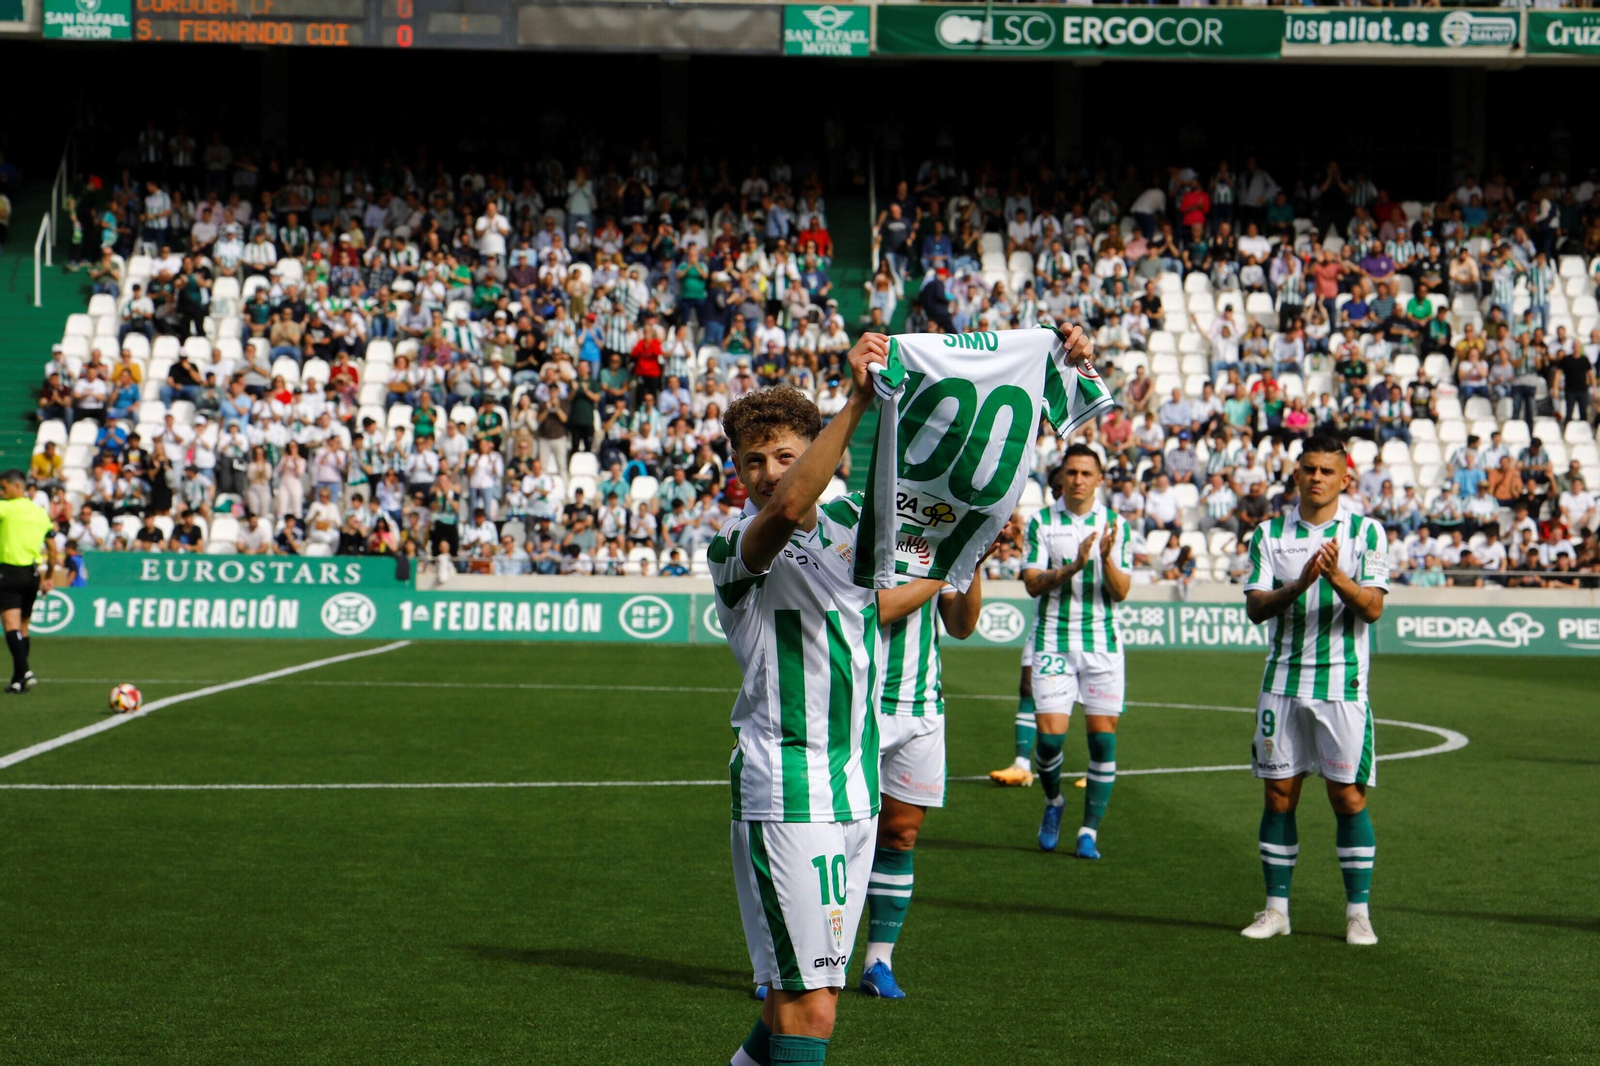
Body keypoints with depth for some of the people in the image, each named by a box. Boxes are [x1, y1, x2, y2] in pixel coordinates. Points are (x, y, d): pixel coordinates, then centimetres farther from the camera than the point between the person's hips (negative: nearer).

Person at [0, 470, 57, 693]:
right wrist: (48, 577, 23)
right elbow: (52, 550, 15)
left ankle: (24, 671, -26)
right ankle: (18, 679, 19)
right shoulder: (41, 513, 11)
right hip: (33, 574, 7)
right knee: (22, 627, 15)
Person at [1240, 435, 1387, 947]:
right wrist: (1299, 584, -20)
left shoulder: (1366, 532, 1)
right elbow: (1254, 607, -3)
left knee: (1349, 797, -2)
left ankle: (1358, 912, 5)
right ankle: (1276, 907, 12)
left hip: (1343, 684, -2)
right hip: (1283, 681, 2)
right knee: (1279, 795, 4)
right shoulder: (1269, 534, 6)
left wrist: (1337, 577, -26)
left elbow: (1373, 607, -8)